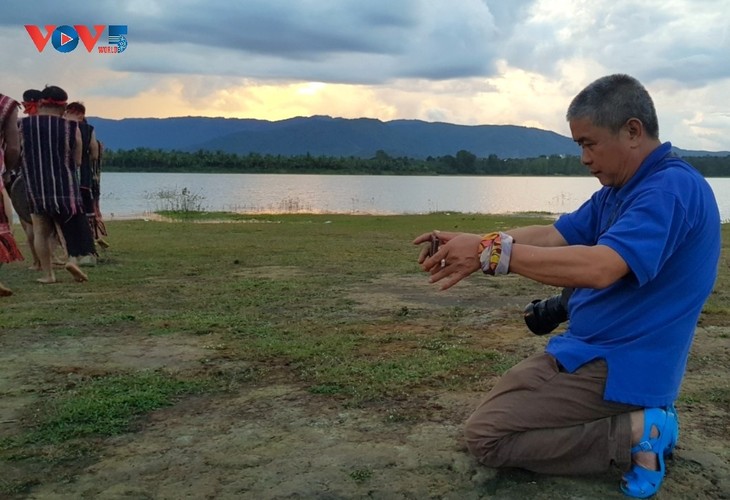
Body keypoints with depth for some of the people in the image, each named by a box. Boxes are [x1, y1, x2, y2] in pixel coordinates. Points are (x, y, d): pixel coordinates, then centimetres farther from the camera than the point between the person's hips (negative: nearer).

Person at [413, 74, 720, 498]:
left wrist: (493, 250, -31)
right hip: (593, 351, 10)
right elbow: (553, 236, 6)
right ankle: (636, 415, 11)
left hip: (618, 366, -10)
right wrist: (471, 243, -8)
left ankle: (636, 433, -7)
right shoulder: (619, 192, 10)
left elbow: (599, 268, -35)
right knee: (500, 401, 23)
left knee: (486, 436, -11)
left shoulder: (673, 188, -22)